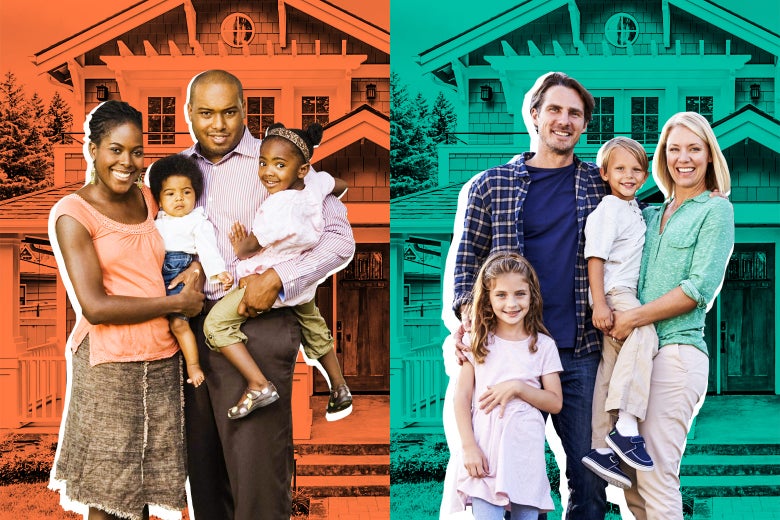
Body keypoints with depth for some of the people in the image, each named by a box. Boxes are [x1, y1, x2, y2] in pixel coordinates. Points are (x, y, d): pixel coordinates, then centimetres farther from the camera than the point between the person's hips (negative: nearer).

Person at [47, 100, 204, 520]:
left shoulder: (149, 198, 9)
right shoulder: (72, 215, -8)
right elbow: (95, 307, -16)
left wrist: (195, 265, 3)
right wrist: (177, 303, -11)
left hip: (163, 360, 6)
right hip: (108, 365, -5)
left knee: (150, 483, 12)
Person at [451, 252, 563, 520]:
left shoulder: (543, 345, 4)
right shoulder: (478, 342, 5)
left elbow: (555, 402, 3)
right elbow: (462, 397, 2)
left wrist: (518, 387, -12)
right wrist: (469, 447, -7)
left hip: (526, 453, 1)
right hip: (485, 451, 0)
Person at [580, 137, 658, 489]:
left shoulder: (634, 209, 21)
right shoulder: (609, 209, -7)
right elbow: (595, 256, -14)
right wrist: (599, 304, -22)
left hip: (626, 296, 9)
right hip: (613, 294, -9)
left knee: (611, 369, 7)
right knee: (644, 336, -32)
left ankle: (601, 448, 9)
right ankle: (625, 426, -35)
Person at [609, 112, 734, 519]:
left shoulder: (716, 210, 3)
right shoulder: (650, 215, 21)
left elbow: (700, 287, -8)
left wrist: (634, 318, -13)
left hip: (675, 349, -6)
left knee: (655, 478, -11)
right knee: (631, 480, 6)